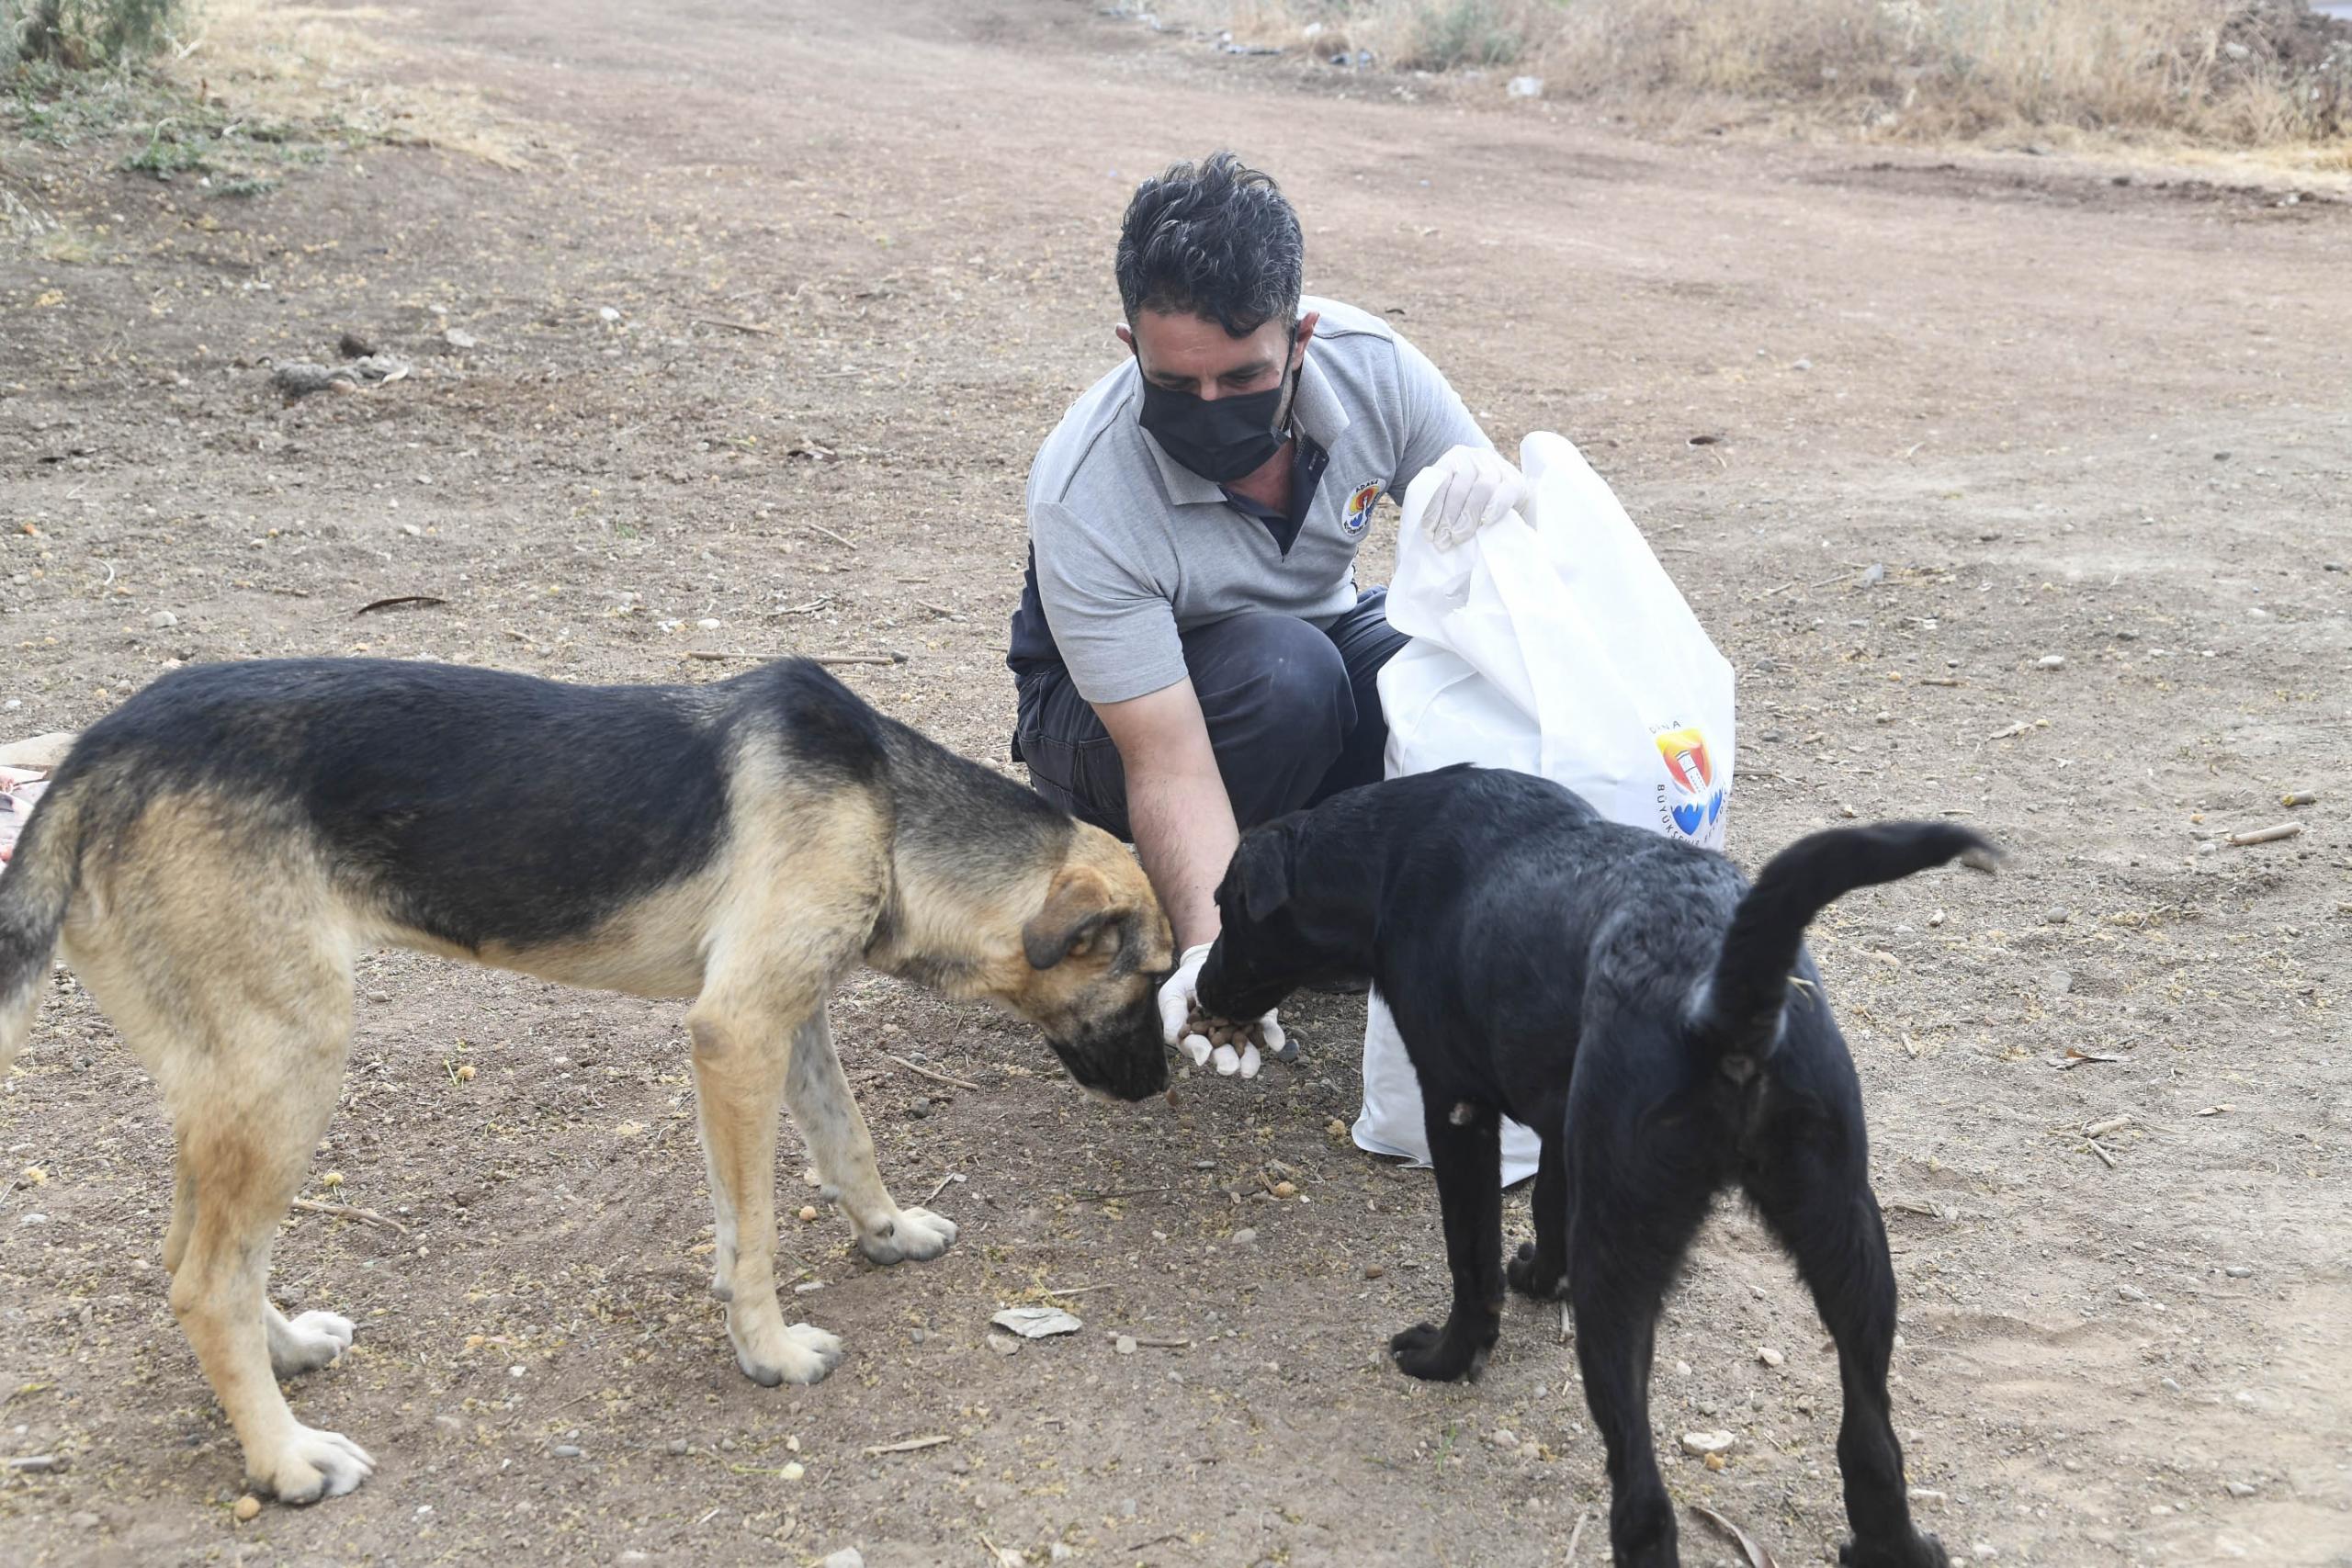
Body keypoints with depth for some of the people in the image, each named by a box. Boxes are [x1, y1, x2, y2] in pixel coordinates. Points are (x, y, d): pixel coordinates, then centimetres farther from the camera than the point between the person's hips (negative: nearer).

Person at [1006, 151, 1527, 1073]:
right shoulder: (1082, 496, -33)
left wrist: (1495, 489, -37)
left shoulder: (1369, 366, -22)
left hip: (1321, 634, 4)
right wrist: (1210, 952, -49)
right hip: (1106, 710, -4)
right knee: (1282, 671, -37)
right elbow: (1172, 762, -35)